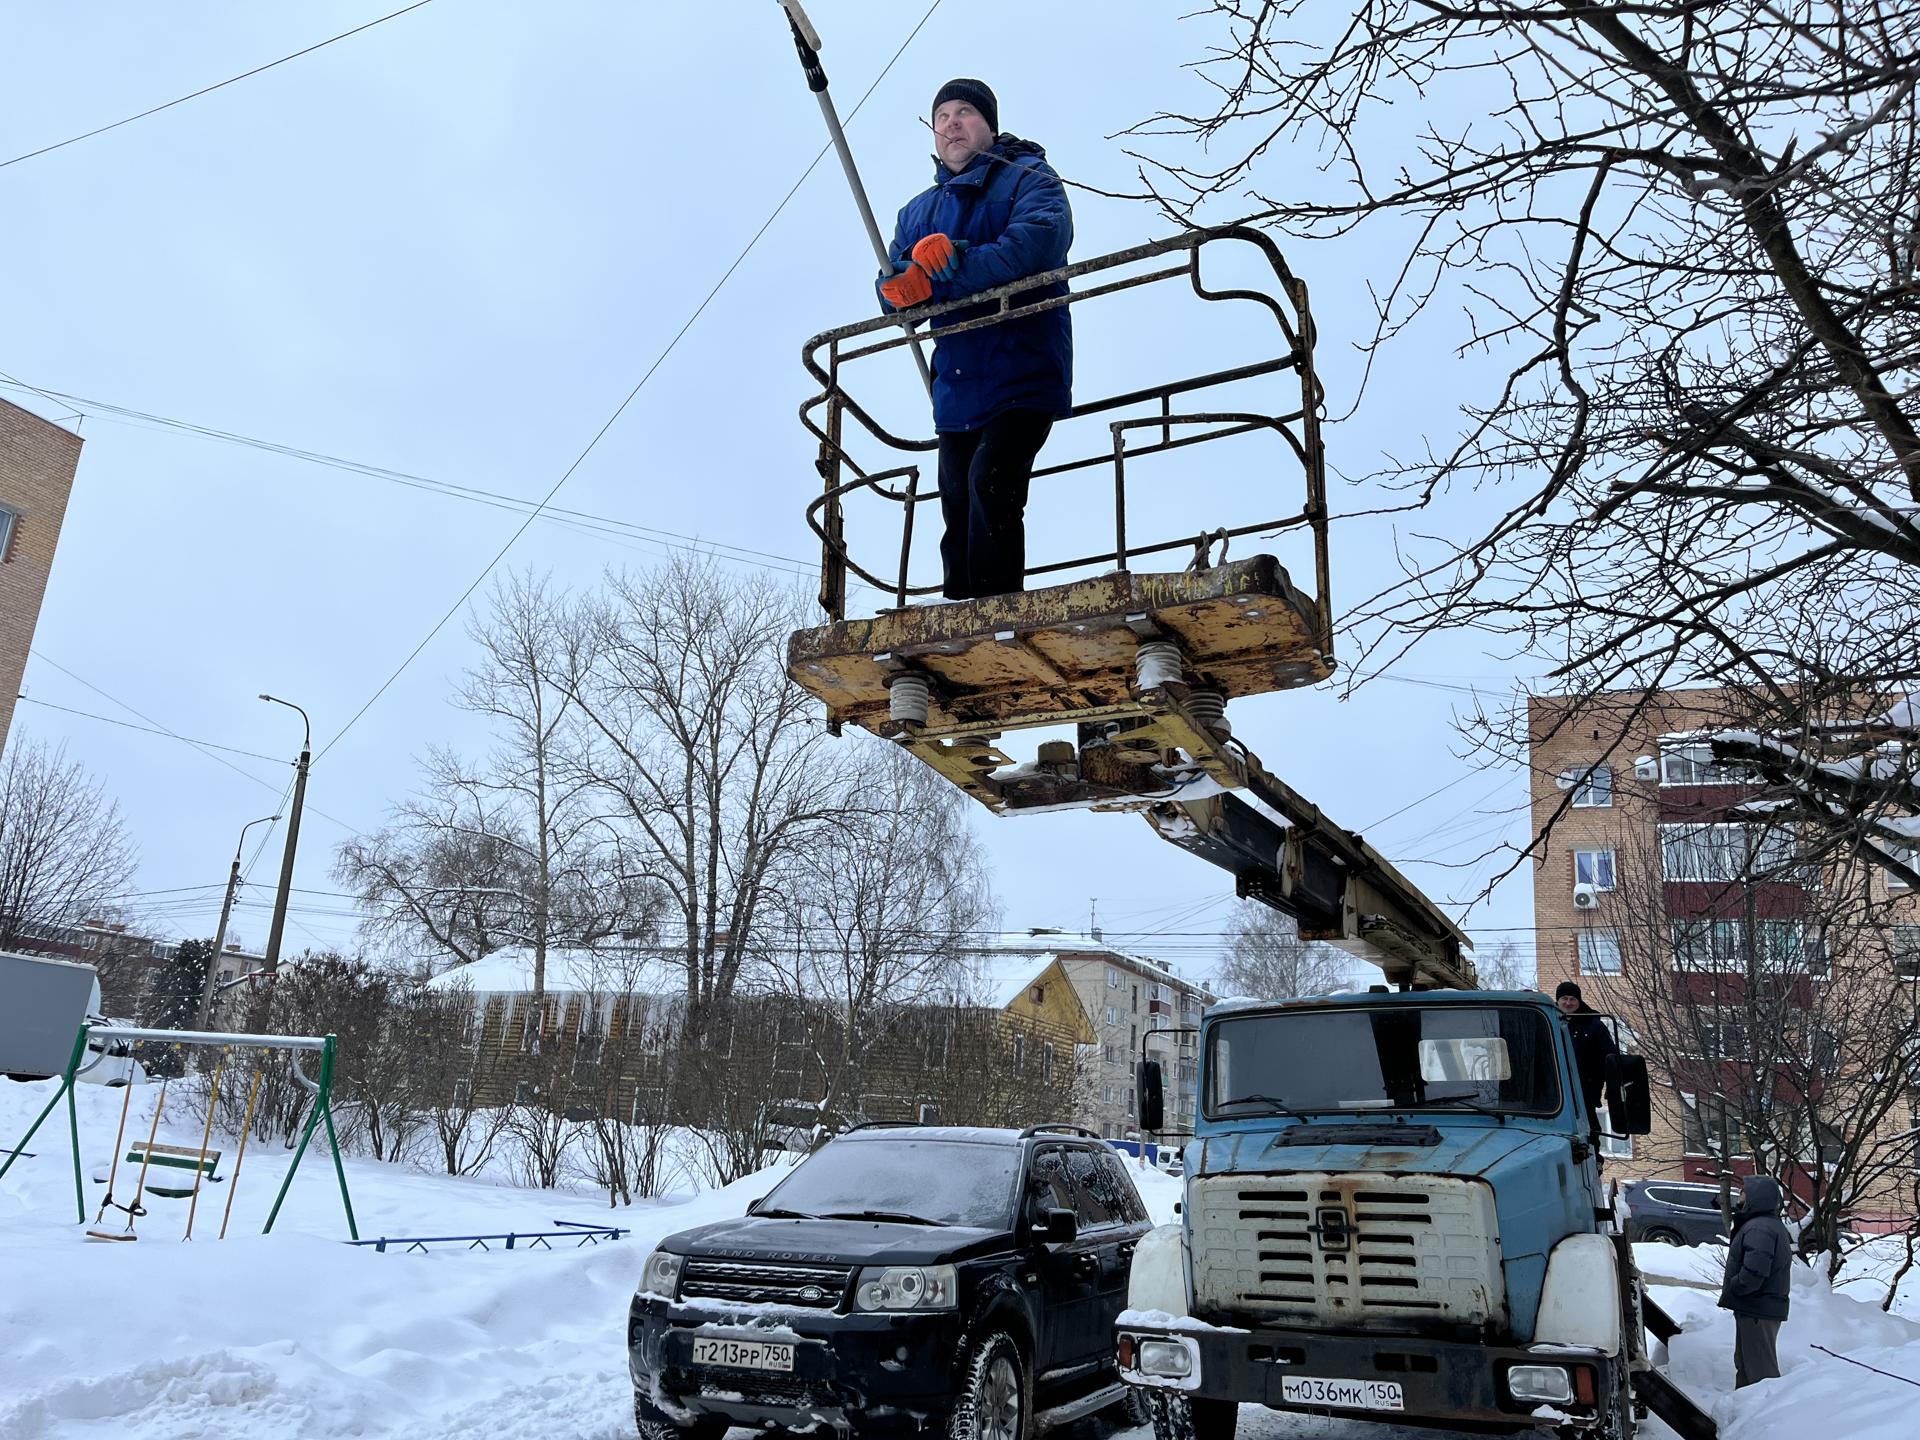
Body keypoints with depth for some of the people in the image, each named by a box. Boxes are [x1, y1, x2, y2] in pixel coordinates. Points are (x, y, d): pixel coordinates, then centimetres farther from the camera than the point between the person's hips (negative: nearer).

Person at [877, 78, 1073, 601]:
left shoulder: (1028, 179, 3)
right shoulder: (917, 212, 21)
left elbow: (1041, 239, -18)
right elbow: (893, 293, 9)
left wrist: (941, 277, -22)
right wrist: (918, 262, -17)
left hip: (1022, 376, -6)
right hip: (956, 387, 6)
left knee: (990, 483, -23)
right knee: (957, 509, 6)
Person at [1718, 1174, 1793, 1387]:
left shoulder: (1759, 1229, -23)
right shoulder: (1772, 1225, 13)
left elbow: (1753, 1273, -31)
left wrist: (1729, 1289, -16)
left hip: (1757, 1312, -11)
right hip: (1766, 1307, 11)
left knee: (1760, 1368, -3)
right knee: (1744, 1362, 21)